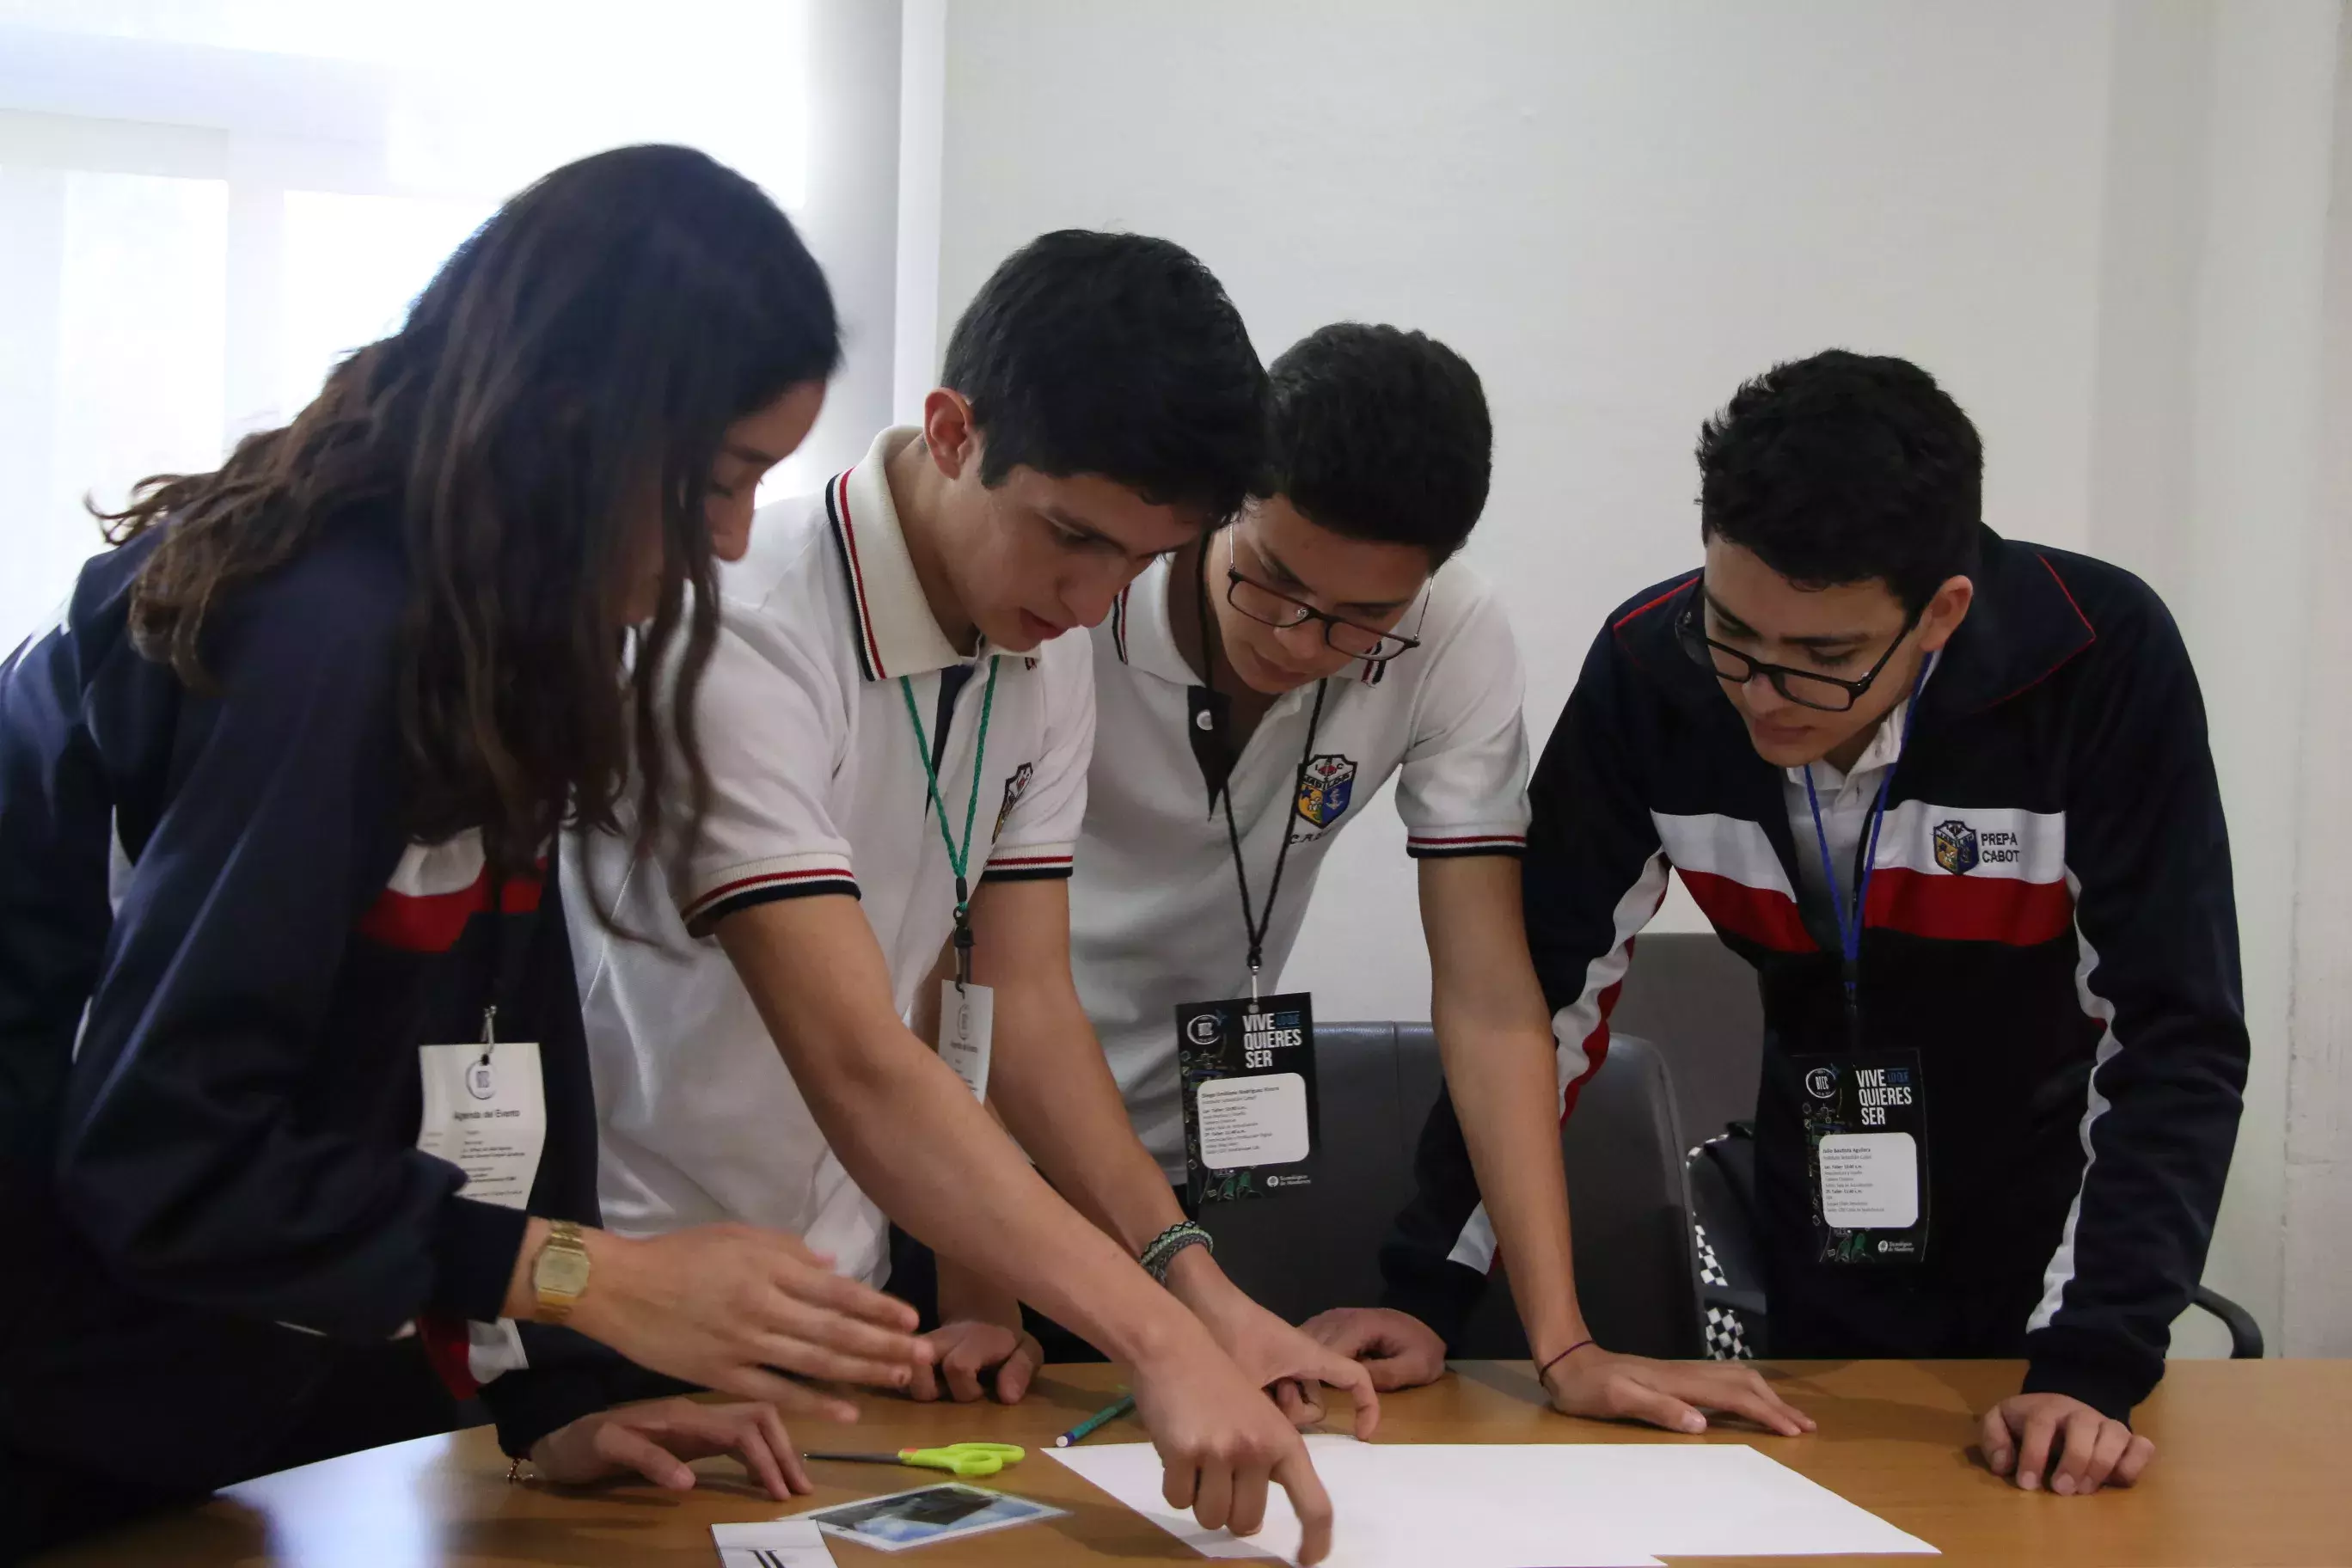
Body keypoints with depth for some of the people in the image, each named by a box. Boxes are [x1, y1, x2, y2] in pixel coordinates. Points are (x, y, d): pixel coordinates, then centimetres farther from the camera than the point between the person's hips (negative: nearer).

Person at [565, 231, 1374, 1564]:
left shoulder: (1047, 652, -1)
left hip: (841, 1292, 7)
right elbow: (860, 1069, -35)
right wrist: (1159, 1341, -41)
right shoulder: (741, 637, -26)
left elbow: (1024, 999, -1)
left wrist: (1199, 1285, -14)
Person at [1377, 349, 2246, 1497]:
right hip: (1820, 1271, 2)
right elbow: (1543, 990, -11)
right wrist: (1421, 1290, -15)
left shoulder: (2102, 661, -27)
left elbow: (2175, 1037, -24)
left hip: (2060, 1246, -2)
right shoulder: (1649, 672, -20)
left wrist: (2097, 1364, -31)